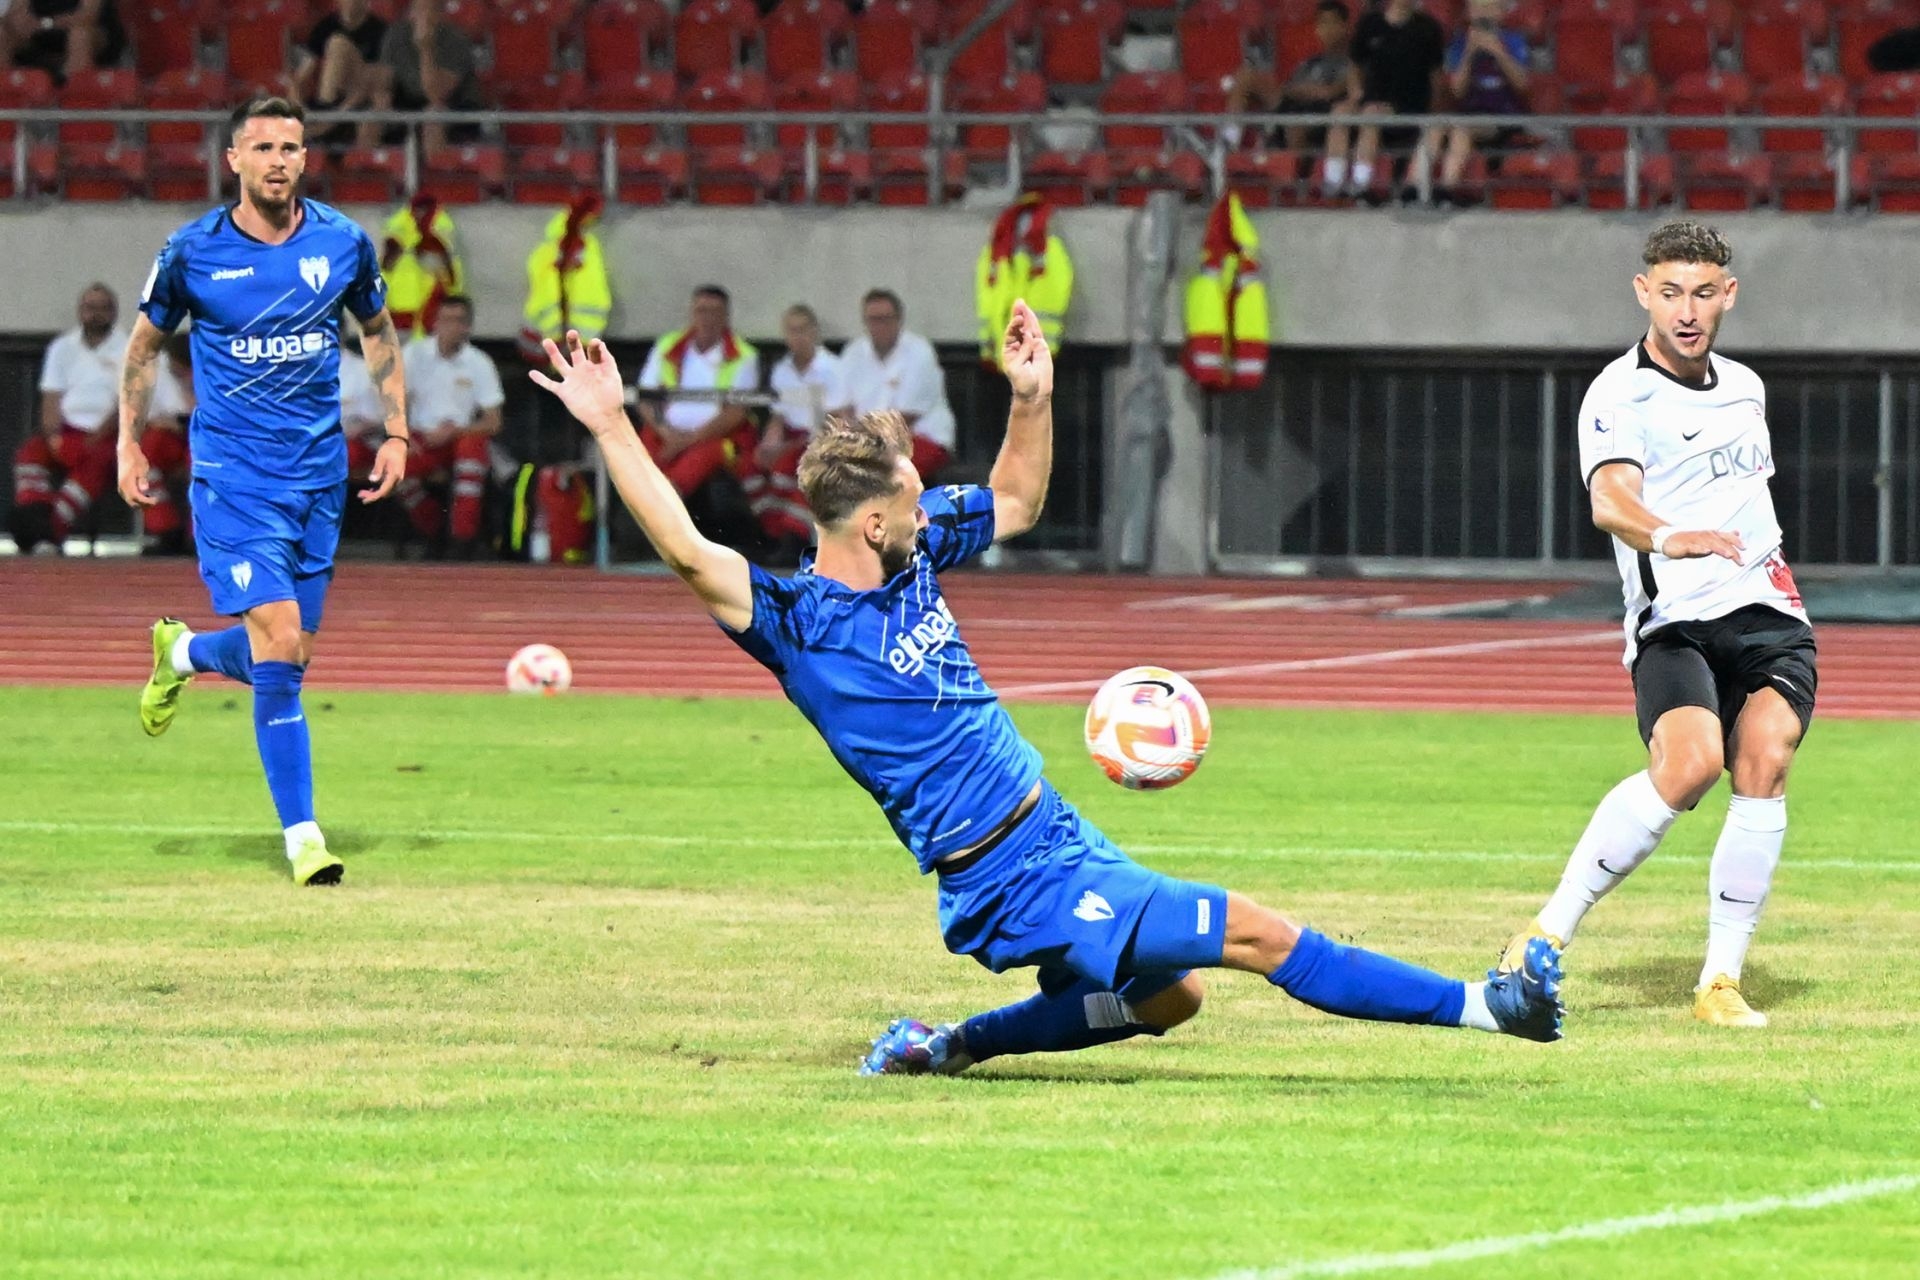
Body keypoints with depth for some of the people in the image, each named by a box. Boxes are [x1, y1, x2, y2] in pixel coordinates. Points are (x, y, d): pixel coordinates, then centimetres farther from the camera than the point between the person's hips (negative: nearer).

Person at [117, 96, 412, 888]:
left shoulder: (344, 244, 0)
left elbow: (378, 332, 17)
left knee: (289, 655, 8)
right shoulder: (193, 253, -6)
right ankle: (303, 838, -8)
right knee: (280, 649, -15)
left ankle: (183, 653, 42)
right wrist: (129, 442, 3)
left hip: (320, 468, 4)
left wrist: (396, 432, 9)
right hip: (233, 473, -4)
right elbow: (147, 344, 9)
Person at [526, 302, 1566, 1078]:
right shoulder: (799, 624, -18)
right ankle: (1482, 1007, -10)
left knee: (1166, 996, 25)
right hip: (1019, 887, -9)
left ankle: (950, 1045, 27)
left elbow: (1015, 502, 21)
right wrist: (610, 428, -37)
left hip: (1059, 840, 9)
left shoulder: (914, 552, 5)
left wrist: (1033, 397, 6)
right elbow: (687, 549, -31)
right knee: (1252, 933, -12)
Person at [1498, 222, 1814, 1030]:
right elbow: (1610, 499, -25)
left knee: (1763, 766, -18)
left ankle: (1721, 983, -13)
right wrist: (1667, 538, -44)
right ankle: (1547, 935, -15)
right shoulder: (1619, 396, -5)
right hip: (1674, 621, -5)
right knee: (1688, 764, -28)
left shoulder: (1744, 388, 18)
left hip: (1768, 612, 5)